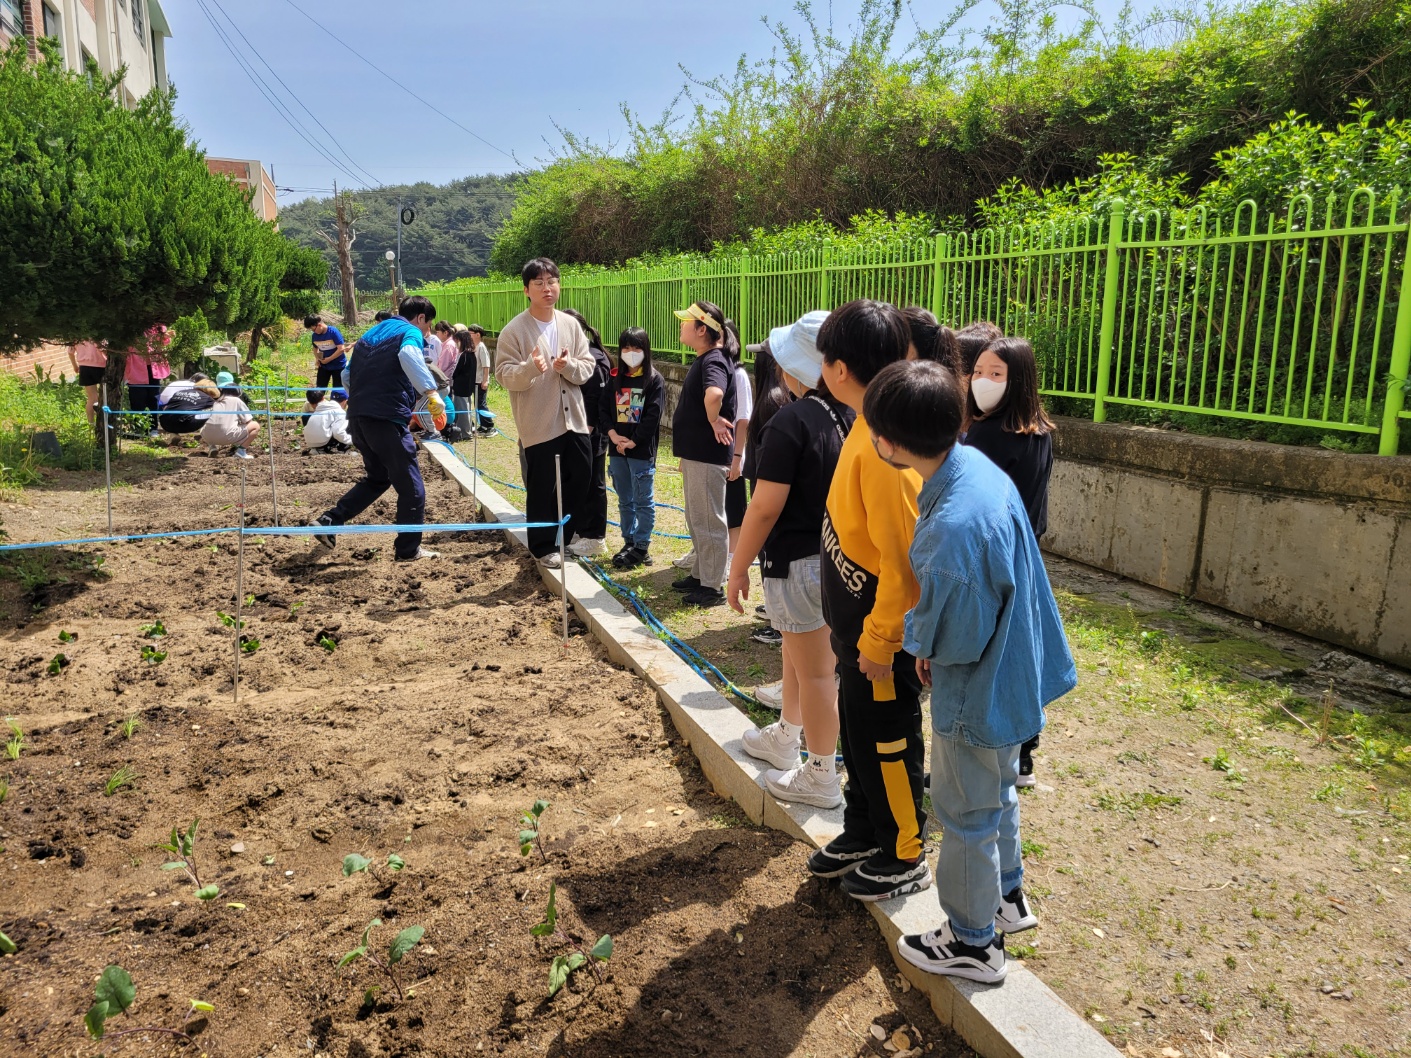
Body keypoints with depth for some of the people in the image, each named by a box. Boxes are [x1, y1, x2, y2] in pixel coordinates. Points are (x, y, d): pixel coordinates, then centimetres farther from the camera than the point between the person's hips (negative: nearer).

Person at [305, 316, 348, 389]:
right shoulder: (314, 336, -1)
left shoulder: (333, 332, -19)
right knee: (319, 389, 4)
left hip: (338, 366, -5)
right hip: (323, 366, 5)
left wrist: (328, 359, -21)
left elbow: (341, 349, -24)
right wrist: (317, 359, 0)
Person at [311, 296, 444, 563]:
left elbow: (348, 374, 28)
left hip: (357, 419, 8)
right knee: (411, 487, 4)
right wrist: (431, 391, -31)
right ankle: (408, 550, 9)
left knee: (377, 478, 25)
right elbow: (408, 354, -25)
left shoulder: (370, 335, 24)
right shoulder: (410, 332, -1)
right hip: (387, 420, -8)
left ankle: (329, 521, 16)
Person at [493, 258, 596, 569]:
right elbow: (504, 376, -11)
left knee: (579, 480, 14)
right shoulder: (514, 330, -8)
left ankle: (567, 536, 34)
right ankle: (544, 547, 21)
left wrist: (569, 366, -18)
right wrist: (530, 368, -30)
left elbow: (588, 367, 4)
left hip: (574, 420, 5)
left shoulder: (571, 325, 5)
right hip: (539, 424, -5)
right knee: (541, 489, 5)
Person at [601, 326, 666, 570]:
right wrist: (613, 435, -10)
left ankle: (642, 548, 7)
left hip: (642, 450, -6)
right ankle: (629, 542, 23)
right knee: (624, 500, 13)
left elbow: (653, 416, -13)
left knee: (643, 501, 1)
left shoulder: (654, 380, -6)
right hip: (616, 448, 6)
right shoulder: (615, 378, 10)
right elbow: (603, 408, 5)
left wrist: (633, 441, -16)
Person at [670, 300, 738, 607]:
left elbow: (714, 394, -41)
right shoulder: (704, 359, 13)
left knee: (709, 522, 0)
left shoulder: (714, 361, -20)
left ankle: (712, 587, 9)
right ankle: (699, 574, 32)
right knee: (696, 519, 20)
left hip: (708, 455, -10)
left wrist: (714, 421, -26)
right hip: (694, 452, 10)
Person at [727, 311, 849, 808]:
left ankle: (820, 778, 21)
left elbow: (765, 508, -20)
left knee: (814, 671, 5)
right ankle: (785, 738, 45)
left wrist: (738, 568, -10)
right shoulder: (851, 416, 0)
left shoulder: (790, 423, -21)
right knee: (798, 654, 26)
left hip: (798, 561, -8)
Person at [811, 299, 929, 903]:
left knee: (888, 741, 9)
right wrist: (857, 631, 17)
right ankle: (863, 831, 43)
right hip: (857, 620, 9)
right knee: (858, 729, 23)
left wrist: (880, 640, -19)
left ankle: (903, 858, 30)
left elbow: (902, 555, -27)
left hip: (880, 630, -9)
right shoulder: (868, 427, 3)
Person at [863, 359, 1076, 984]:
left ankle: (974, 944, 33)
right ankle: (1007, 897, 51)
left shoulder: (955, 525, -37)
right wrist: (931, 639, 3)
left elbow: (957, 636, -27)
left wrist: (918, 640, -6)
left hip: (977, 692, -9)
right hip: (1012, 674, 9)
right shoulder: (975, 464, -7)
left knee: (965, 815, 12)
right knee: (996, 792, 28)